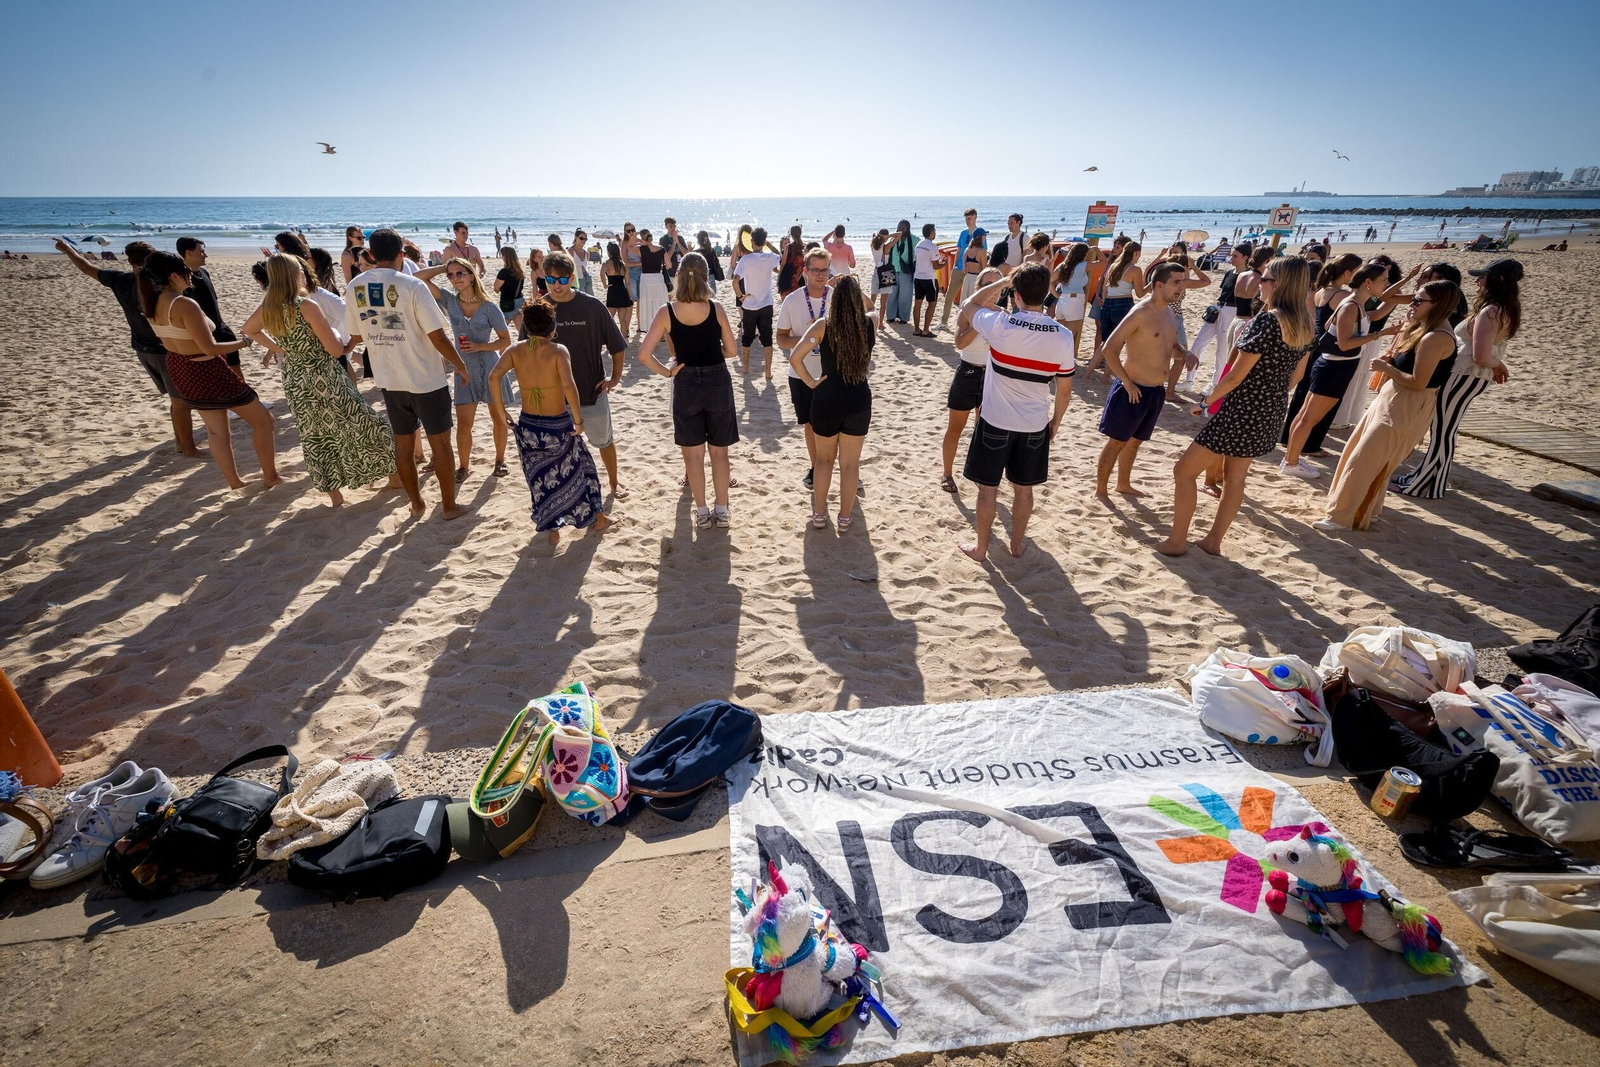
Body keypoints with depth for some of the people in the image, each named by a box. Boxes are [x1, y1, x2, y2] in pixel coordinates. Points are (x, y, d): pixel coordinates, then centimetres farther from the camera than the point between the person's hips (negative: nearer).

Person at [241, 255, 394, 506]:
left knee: (316, 439, 15)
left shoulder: (268, 308, 2)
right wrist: (332, 329, 2)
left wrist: (278, 348, 17)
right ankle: (393, 476, 17)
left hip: (295, 384, 7)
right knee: (363, 426, 7)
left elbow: (249, 329, 23)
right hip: (325, 381, -7)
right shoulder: (307, 306, -17)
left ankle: (333, 494, 22)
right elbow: (336, 350, -17)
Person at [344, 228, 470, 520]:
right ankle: (449, 506, 15)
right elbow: (437, 336, -18)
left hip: (389, 380, 5)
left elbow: (356, 335, 8)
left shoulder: (355, 287, 0)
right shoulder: (412, 286, -16)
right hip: (426, 379, -4)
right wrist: (460, 364, -3)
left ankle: (415, 503, 26)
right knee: (440, 443, 7)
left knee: (403, 442, 16)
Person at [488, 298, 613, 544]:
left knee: (540, 479, 19)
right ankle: (597, 518, 33)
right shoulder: (559, 351, -13)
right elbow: (569, 385, -29)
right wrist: (579, 420, -20)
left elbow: (494, 378, -16)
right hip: (558, 426, -3)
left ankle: (551, 529, 26)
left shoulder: (515, 350, -3)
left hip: (528, 427, 3)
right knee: (580, 467, 21)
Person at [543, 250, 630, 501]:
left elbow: (616, 344, 0)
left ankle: (614, 481, 41)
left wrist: (615, 377, -2)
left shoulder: (591, 306, -9)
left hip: (592, 390, 0)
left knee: (604, 440, 18)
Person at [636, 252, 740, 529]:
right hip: (718, 383, 0)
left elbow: (644, 354, -14)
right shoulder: (715, 308, -9)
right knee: (719, 452, 13)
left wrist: (666, 371, 1)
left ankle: (702, 512, 20)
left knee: (694, 453, 13)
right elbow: (730, 351, -1)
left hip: (686, 385, 0)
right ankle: (722, 511, 20)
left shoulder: (667, 312, -9)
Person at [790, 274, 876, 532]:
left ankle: (819, 514, 27)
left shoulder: (823, 326, -10)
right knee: (850, 463, 14)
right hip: (859, 400, 1)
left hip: (826, 399, -1)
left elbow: (794, 358, -17)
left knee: (824, 459, 20)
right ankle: (845, 517, 24)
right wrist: (852, 287, 21)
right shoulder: (869, 324, -4)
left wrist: (810, 382, -4)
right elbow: (865, 306, 21)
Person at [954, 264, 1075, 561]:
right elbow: (1064, 391, 0)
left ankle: (981, 547, 22)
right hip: (1035, 425, 3)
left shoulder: (1000, 325, -18)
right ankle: (1017, 544, 33)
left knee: (988, 488, 10)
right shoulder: (1063, 336, -9)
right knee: (1023, 488, 18)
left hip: (995, 421, -3)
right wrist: (1056, 420, 16)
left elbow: (968, 306, 4)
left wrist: (1002, 281, 10)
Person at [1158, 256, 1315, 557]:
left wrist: (1205, 401, -6)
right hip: (1271, 413, 9)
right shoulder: (1303, 325, 5)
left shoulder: (1265, 321, -21)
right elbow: (1295, 374, 14)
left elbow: (1235, 377, -19)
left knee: (1184, 470, 3)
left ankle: (1176, 542, 9)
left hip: (1242, 411, -9)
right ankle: (1213, 541, 28)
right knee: (1235, 476, 20)